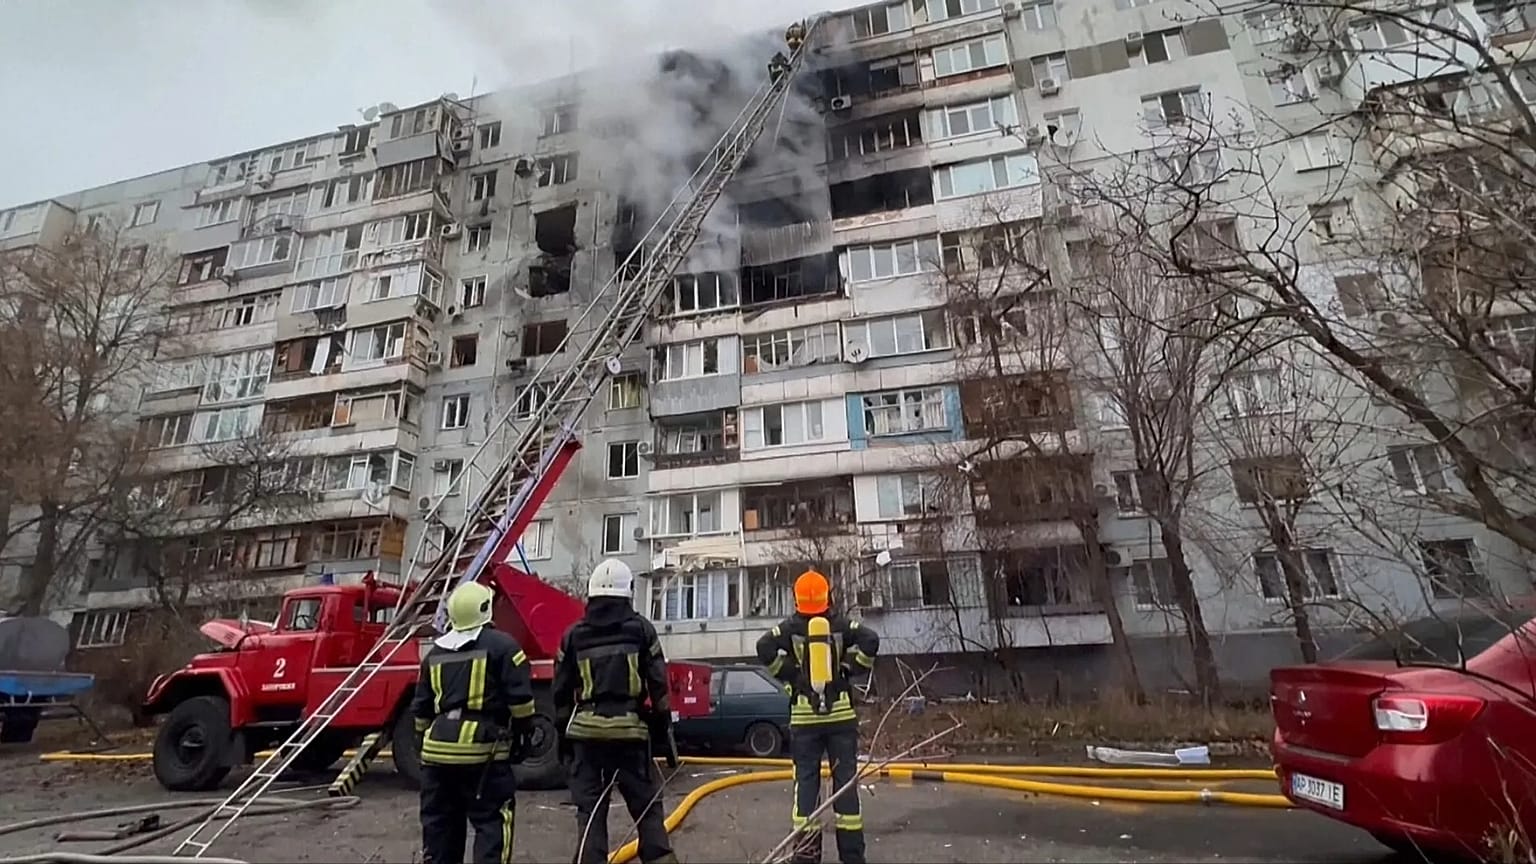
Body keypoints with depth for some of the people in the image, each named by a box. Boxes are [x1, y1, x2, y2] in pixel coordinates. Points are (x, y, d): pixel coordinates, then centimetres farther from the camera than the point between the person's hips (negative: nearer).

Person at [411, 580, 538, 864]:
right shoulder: (502, 645, -6)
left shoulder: (435, 652, 14)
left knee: (439, 822, 17)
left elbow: (421, 707, 19)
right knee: (492, 823, 0)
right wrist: (524, 733, 1)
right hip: (482, 747, -6)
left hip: (438, 747, 6)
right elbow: (520, 697, -9)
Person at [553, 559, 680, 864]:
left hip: (586, 732, 2)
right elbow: (659, 687, -1)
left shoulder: (574, 635, 5)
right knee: (647, 806, 9)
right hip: (630, 730, -1)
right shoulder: (641, 629, -1)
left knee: (590, 810, 9)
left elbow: (561, 692, 9)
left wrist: (563, 735, 18)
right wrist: (665, 732, 6)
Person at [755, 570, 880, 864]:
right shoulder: (841, 624, -2)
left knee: (806, 779, 8)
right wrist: (851, 668, -2)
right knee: (845, 779, 7)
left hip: (804, 716, 0)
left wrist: (788, 674, -2)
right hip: (841, 713, 0)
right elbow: (871, 639, -14)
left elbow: (764, 647, -15)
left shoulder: (790, 627, -3)